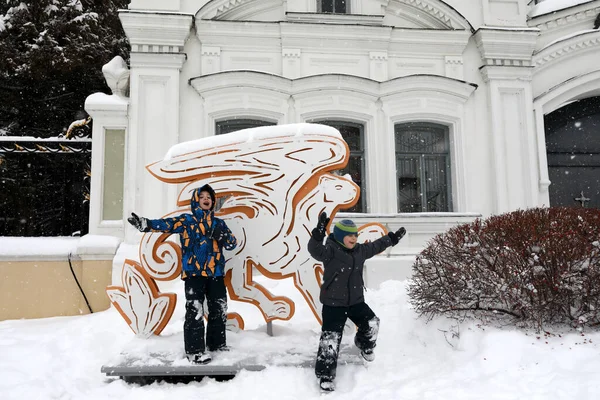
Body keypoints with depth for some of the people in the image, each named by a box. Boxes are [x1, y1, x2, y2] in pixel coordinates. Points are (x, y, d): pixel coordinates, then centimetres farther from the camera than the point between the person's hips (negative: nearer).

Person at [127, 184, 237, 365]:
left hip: (216, 273, 4)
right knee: (195, 311, -7)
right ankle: (195, 350, 1)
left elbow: (232, 244, 7)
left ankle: (217, 343, 27)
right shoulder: (186, 220, 4)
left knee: (219, 309, 11)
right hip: (193, 272, -4)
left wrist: (223, 236, -15)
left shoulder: (218, 223, 14)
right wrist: (145, 224, -29)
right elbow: (167, 224, -12)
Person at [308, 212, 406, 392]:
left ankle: (364, 345, 40)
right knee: (331, 338, -7)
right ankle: (325, 374, 4)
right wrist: (318, 233, -53)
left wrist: (392, 238, 29)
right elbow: (315, 250, -37)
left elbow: (375, 246, 23)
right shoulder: (330, 250, -18)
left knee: (372, 323, 7)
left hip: (356, 300, 7)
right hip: (333, 302, -6)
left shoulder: (360, 250, 5)